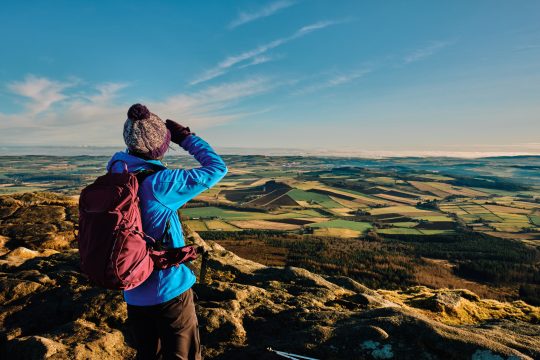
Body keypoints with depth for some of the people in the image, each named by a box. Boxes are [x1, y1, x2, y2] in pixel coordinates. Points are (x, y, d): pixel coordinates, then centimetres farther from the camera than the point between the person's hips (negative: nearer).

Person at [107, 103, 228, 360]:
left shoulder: (115, 179, -5)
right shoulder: (159, 183, -23)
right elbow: (217, 169, -17)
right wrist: (185, 137, -6)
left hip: (134, 295, 6)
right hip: (170, 291, -6)